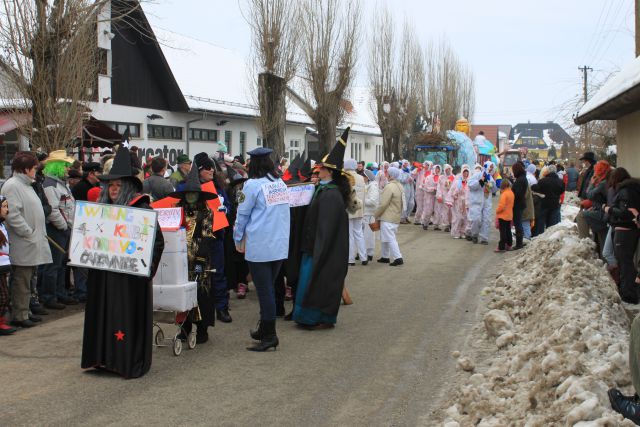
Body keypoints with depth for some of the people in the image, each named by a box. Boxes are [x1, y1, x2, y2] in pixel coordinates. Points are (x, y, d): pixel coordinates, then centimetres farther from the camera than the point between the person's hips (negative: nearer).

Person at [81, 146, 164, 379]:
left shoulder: (141, 209, -11)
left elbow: (157, 241, -12)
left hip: (130, 276, -6)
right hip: (103, 275, 6)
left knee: (128, 316, -1)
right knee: (104, 314, 10)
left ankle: (130, 361, 10)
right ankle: (105, 357, 21)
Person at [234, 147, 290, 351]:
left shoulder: (253, 184, -10)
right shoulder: (281, 183, 8)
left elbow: (242, 214, -4)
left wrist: (238, 239, 10)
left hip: (259, 246, -6)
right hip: (281, 245, 6)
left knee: (264, 291, -2)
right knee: (269, 288, 16)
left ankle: (270, 336, 0)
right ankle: (265, 329, 26)